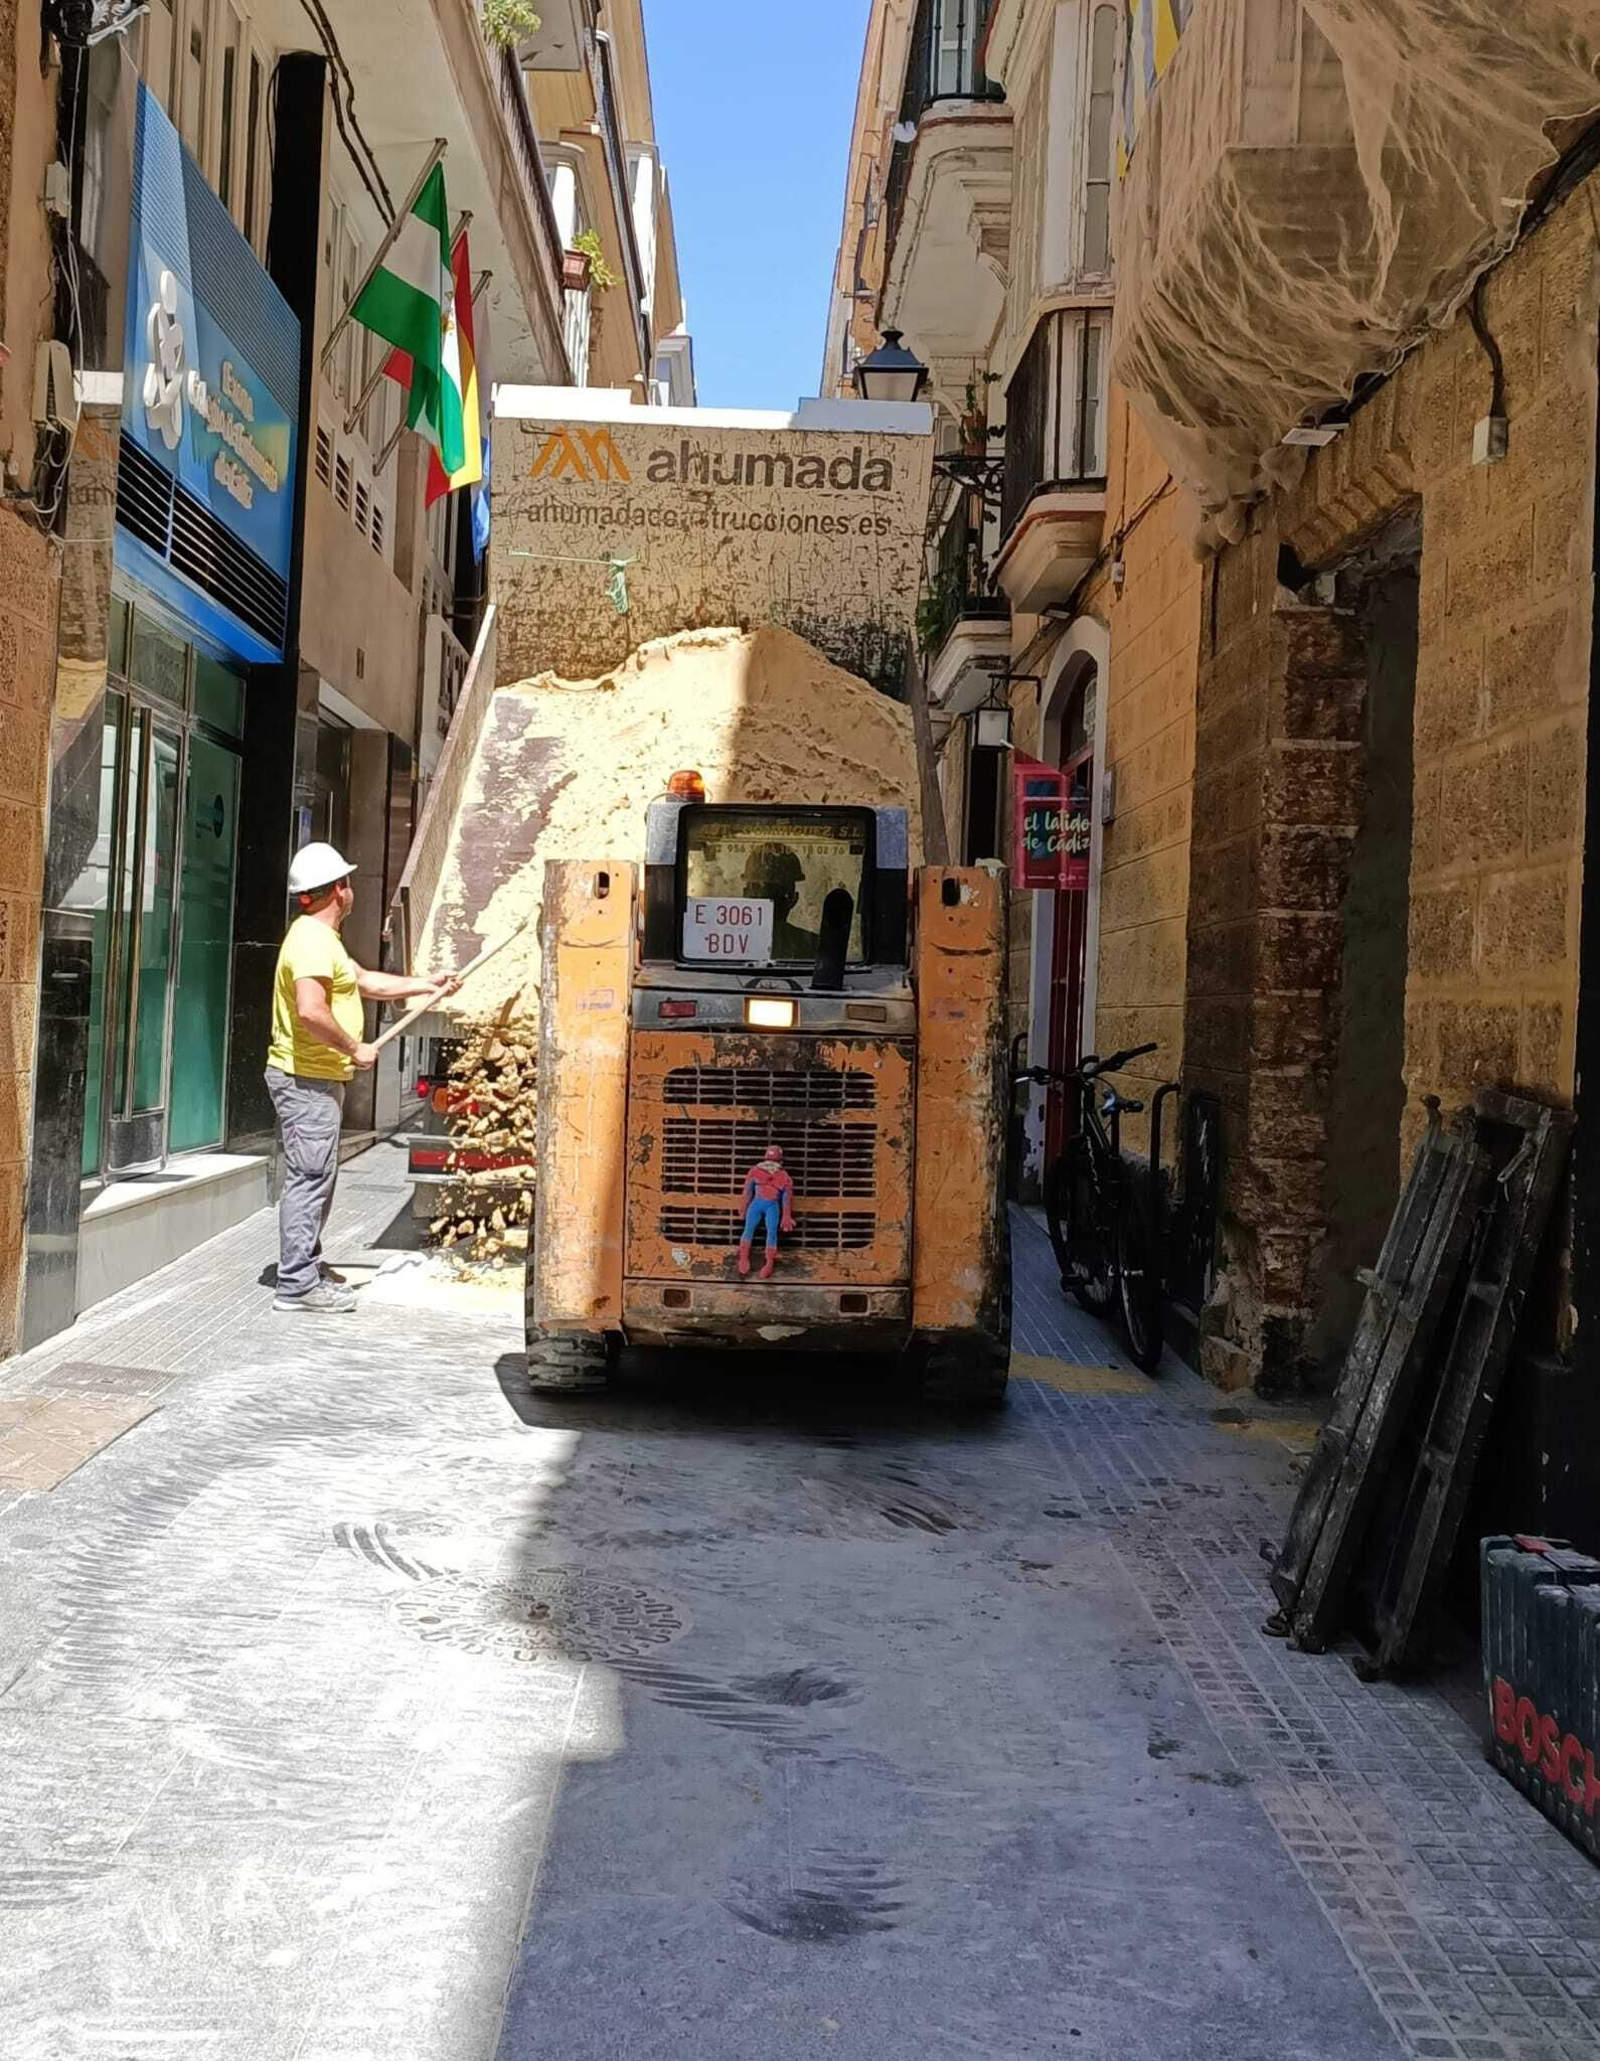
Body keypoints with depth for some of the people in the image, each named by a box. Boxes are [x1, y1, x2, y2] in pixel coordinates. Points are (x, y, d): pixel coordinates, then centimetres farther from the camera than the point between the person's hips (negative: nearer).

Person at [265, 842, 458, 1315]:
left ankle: (307, 1273, 23)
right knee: (309, 1178, -9)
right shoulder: (312, 940, -17)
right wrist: (354, 1049, -18)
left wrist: (428, 986, 28)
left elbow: (367, 981, 29)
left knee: (318, 1178, 16)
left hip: (320, 1079, 11)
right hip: (306, 1080, -11)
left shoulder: (323, 938, 18)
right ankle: (297, 1285, -7)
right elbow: (310, 1012, -29)